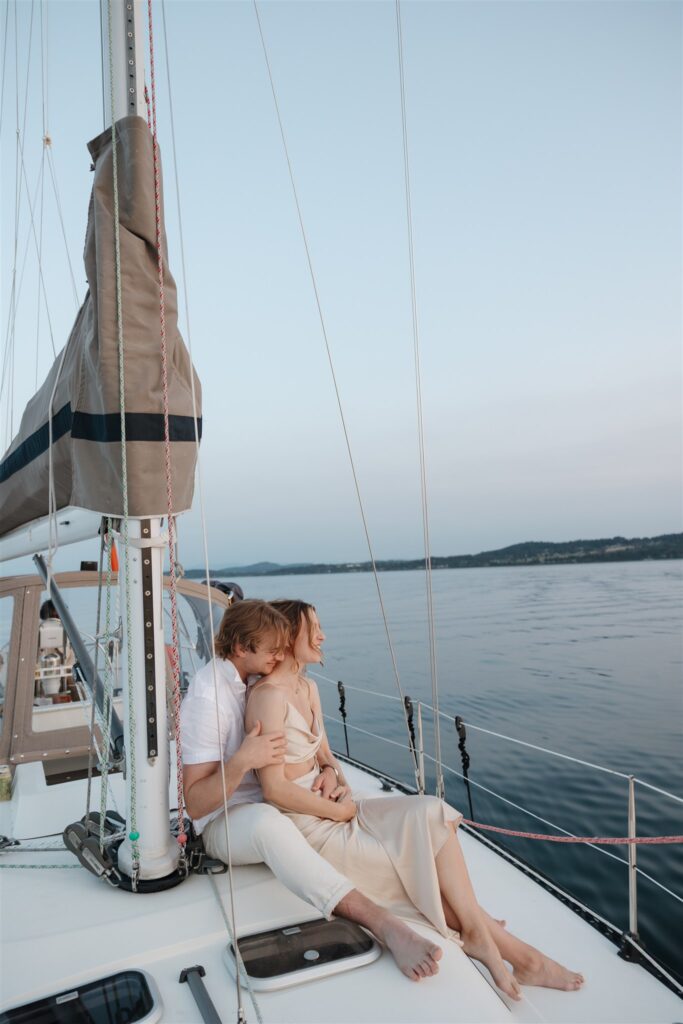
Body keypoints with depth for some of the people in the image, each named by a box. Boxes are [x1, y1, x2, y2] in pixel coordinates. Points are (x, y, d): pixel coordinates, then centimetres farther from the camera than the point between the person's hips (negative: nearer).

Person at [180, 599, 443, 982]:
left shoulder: (259, 680, 3)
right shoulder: (207, 697, -19)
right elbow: (195, 804, -21)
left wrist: (328, 770, -6)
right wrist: (242, 761, -37)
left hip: (272, 804, 8)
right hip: (225, 821, -7)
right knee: (267, 821, -45)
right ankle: (384, 924, -48)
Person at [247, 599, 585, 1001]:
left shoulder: (308, 687, 8)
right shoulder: (269, 695, -21)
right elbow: (275, 789, -23)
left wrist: (338, 780, -5)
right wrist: (342, 810, -13)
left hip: (332, 811, 8)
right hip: (306, 828, -8)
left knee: (429, 814, -11)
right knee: (424, 862, -10)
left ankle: (480, 936, -11)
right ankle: (501, 943, 7)